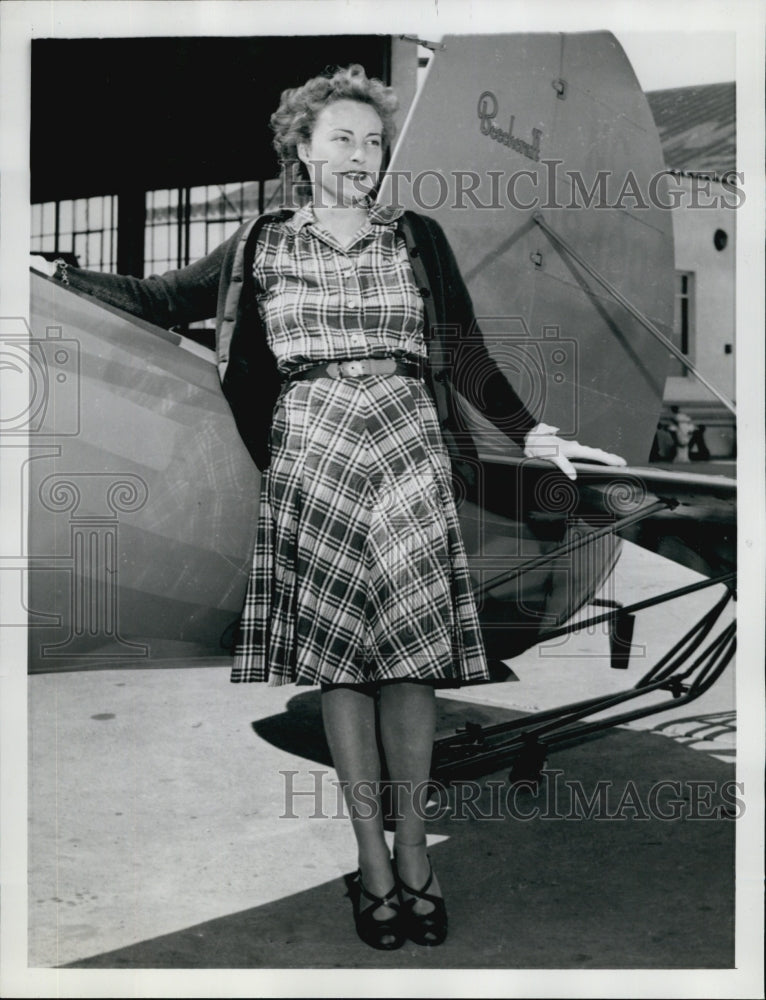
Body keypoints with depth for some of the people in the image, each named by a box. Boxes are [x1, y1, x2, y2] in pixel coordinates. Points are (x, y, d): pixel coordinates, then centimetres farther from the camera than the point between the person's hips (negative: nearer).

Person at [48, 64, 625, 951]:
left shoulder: (418, 239, 10)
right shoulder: (263, 245, 10)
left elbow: (466, 355, 10)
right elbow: (164, 302, 16)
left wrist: (531, 434, 3)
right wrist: (55, 272, 9)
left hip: (408, 458, 0)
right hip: (312, 462, 0)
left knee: (411, 650, -5)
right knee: (337, 656, -2)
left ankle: (413, 846, 8)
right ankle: (372, 858, 7)